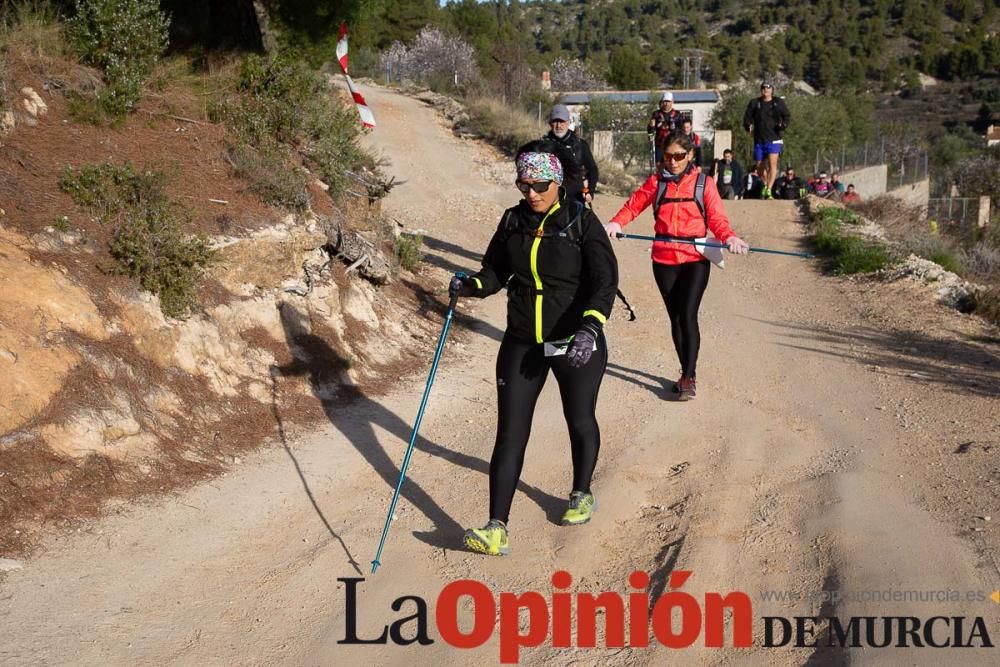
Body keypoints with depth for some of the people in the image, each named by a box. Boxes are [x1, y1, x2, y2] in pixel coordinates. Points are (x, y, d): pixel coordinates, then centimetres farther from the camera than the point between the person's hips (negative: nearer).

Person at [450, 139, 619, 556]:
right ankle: (496, 530, -4)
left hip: (576, 344, -3)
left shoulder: (582, 222, -11)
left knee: (580, 421, 16)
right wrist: (470, 286, -13)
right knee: (510, 432, -3)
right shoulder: (513, 221, 2)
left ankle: (582, 495, 42)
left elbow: (604, 280, -18)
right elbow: (496, 271, 9)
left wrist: (590, 327, -33)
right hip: (522, 344, 3)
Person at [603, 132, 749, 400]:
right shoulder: (656, 182, 6)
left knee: (688, 315, -13)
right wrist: (616, 223, -16)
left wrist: (729, 238, -21)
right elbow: (634, 205, 3)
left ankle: (688, 378, -7)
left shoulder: (704, 183, 1)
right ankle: (686, 373, 22)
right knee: (675, 317, 9)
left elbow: (717, 219, -3)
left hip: (695, 260, -3)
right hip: (664, 260, 3)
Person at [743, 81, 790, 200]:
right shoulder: (755, 103, 7)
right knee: (760, 166, 10)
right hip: (759, 140, 3)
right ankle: (765, 185, 36)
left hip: (774, 139, -3)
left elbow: (787, 116, 5)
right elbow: (747, 117, 9)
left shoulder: (778, 102, 4)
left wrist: (783, 124, -16)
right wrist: (748, 125, -12)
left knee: (772, 163, -19)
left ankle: (769, 190, -22)